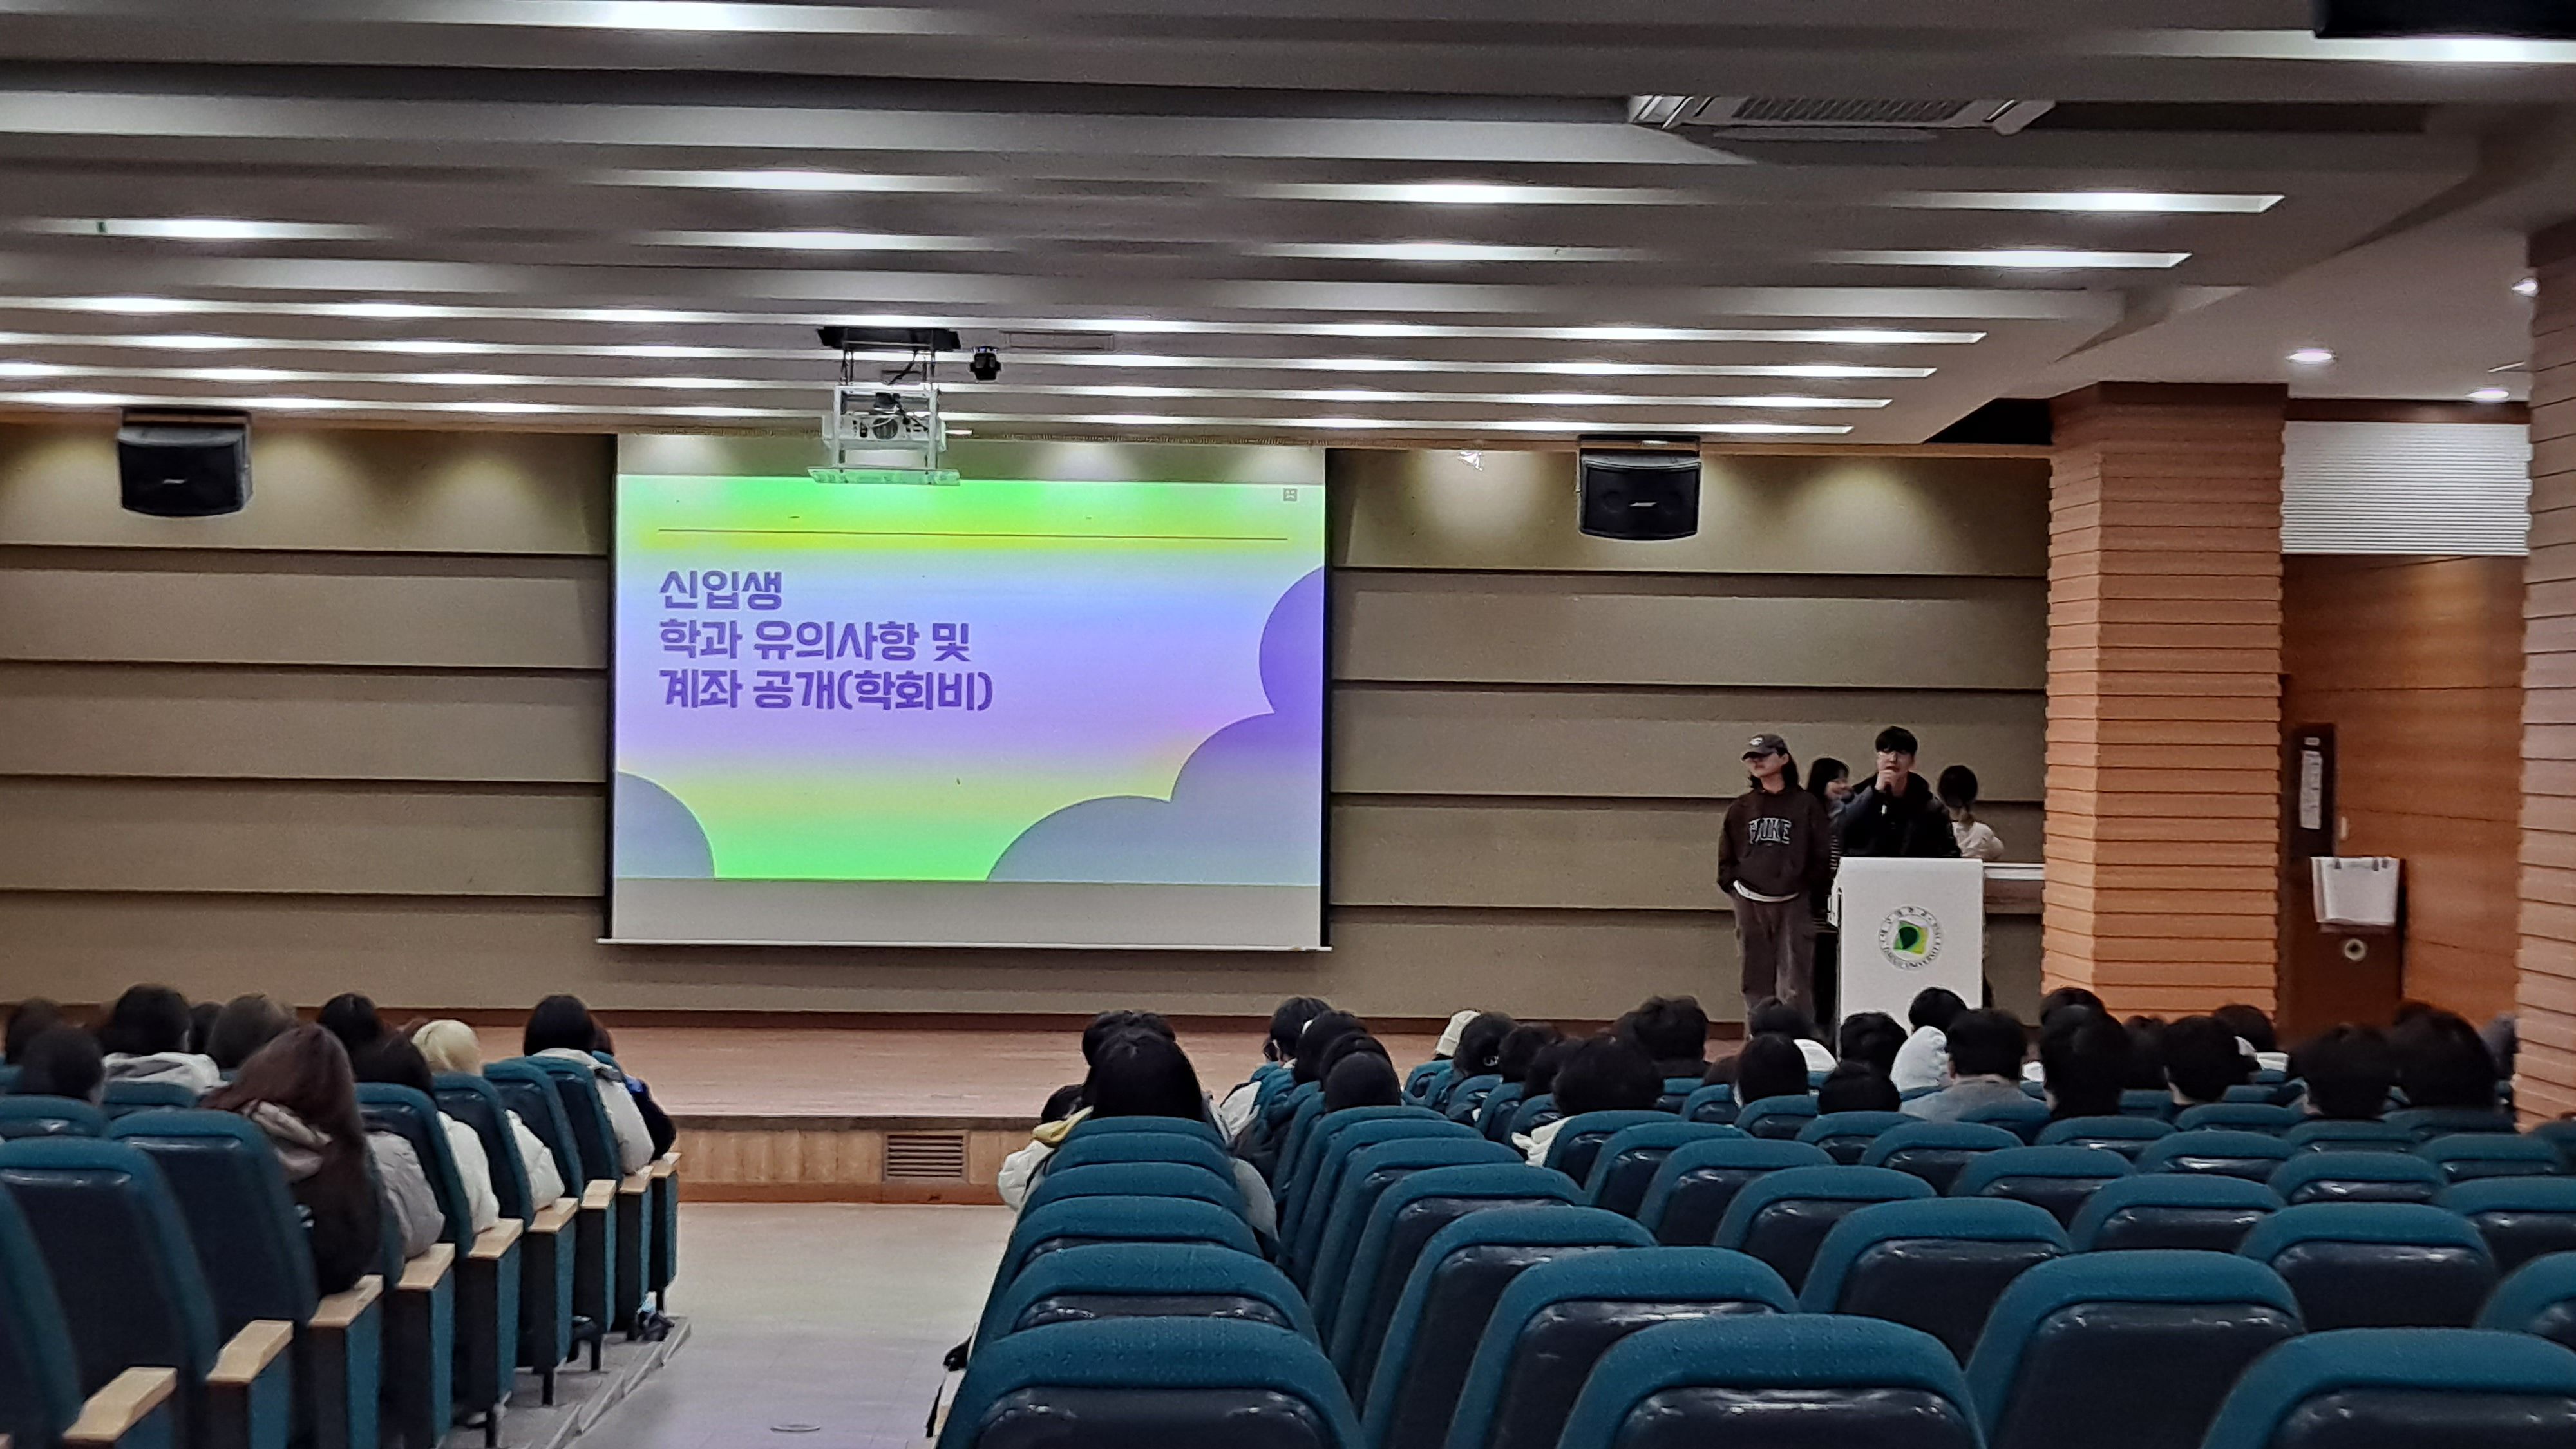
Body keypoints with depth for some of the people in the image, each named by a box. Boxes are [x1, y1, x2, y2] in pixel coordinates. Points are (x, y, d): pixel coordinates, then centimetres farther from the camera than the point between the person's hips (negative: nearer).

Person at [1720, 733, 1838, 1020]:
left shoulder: (1806, 805, 3)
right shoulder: (1741, 808, 12)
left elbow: (1823, 856, 4)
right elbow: (1726, 855, 17)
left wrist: (1810, 890, -2)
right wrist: (1732, 888, 7)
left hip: (1794, 903, -3)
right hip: (1750, 905, 3)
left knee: (1795, 984, -8)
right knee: (1756, 983, 5)